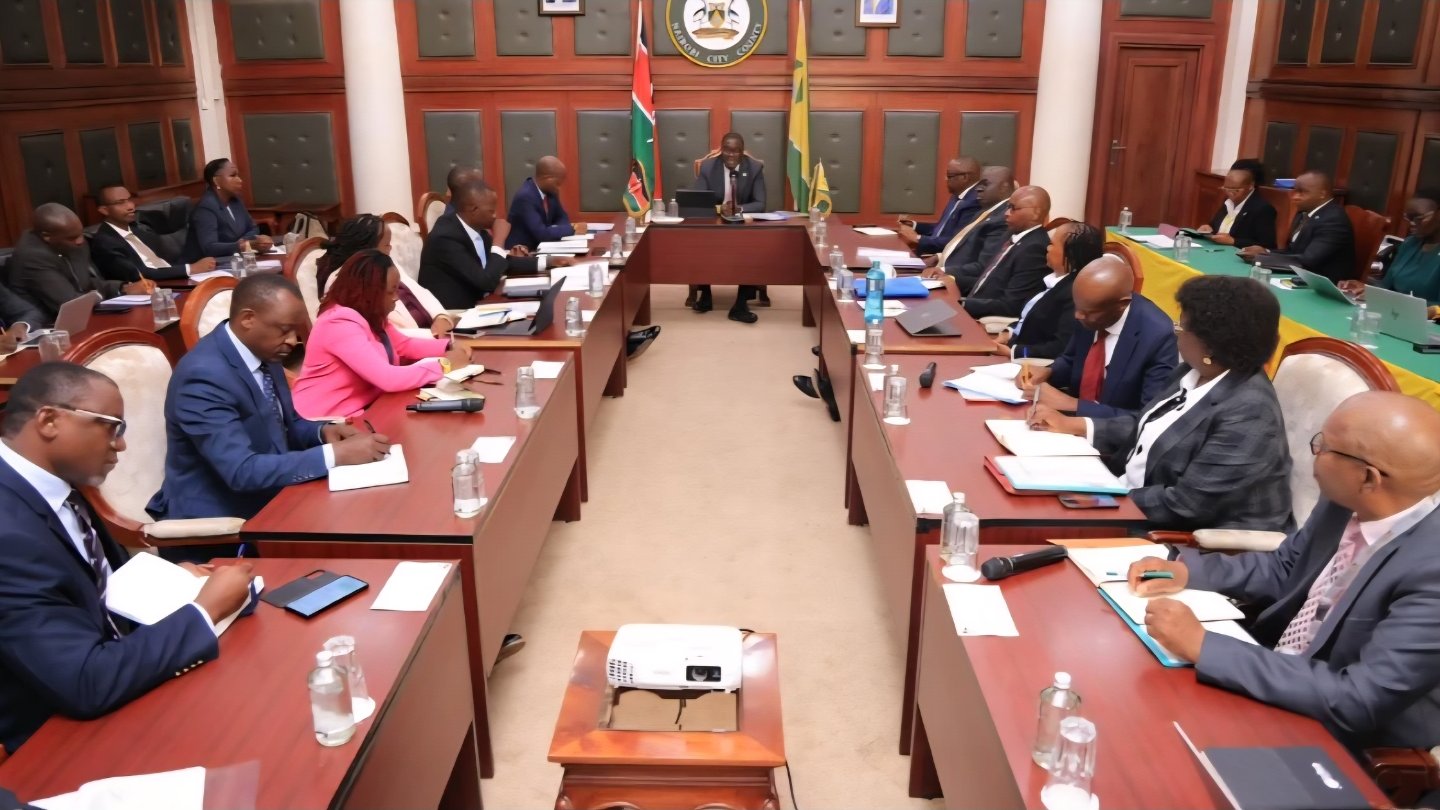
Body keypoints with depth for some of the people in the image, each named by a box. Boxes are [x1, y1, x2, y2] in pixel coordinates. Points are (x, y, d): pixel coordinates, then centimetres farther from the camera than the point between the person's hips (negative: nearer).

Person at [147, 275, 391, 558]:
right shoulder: (204, 376, -24)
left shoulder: (263, 352, 1)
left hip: (264, 501, 8)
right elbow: (242, 471, -29)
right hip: (214, 527, -8)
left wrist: (322, 432, -7)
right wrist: (335, 454, -31)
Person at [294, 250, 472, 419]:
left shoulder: (370, 315, 5)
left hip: (365, 407, 8)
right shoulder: (342, 325, -23)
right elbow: (388, 378, -30)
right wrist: (445, 364, -21)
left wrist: (448, 347, 1)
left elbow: (404, 344, 18)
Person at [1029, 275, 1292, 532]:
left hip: (1196, 540, -8)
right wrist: (1073, 425, 4)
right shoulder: (1196, 372, 0)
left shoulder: (1247, 415, -27)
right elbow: (1145, 427, 11)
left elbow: (1185, 505, -27)